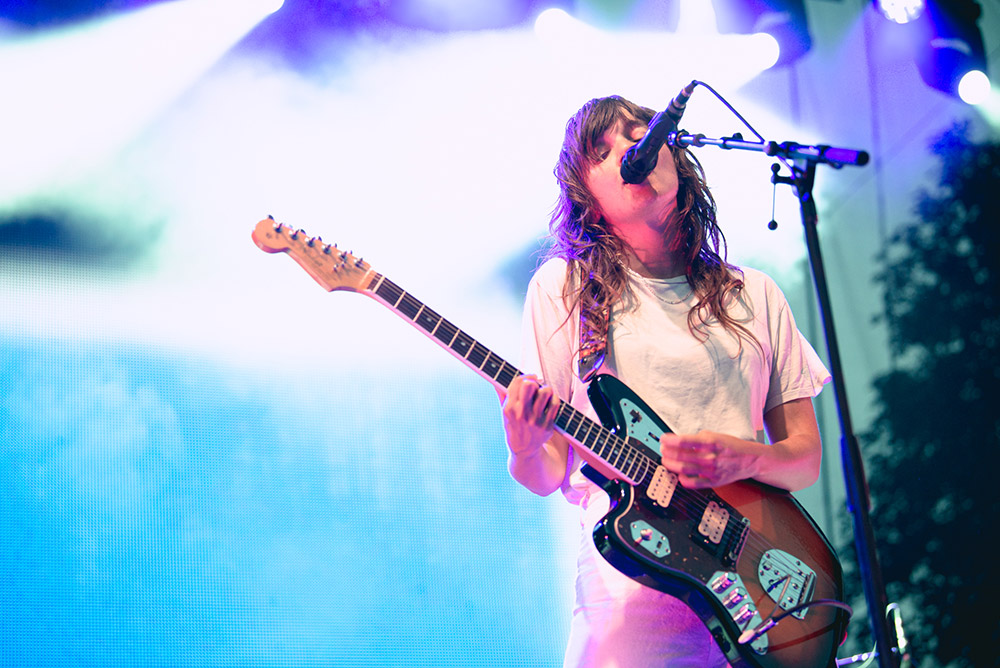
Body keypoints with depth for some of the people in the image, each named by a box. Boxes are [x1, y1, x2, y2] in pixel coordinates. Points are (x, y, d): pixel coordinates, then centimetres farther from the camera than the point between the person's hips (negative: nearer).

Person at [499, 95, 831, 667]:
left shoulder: (755, 295, 12)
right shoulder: (563, 286, 5)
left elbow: (806, 458, 11)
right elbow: (547, 477, 3)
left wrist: (745, 459, -10)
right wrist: (526, 452, -20)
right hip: (628, 599, -2)